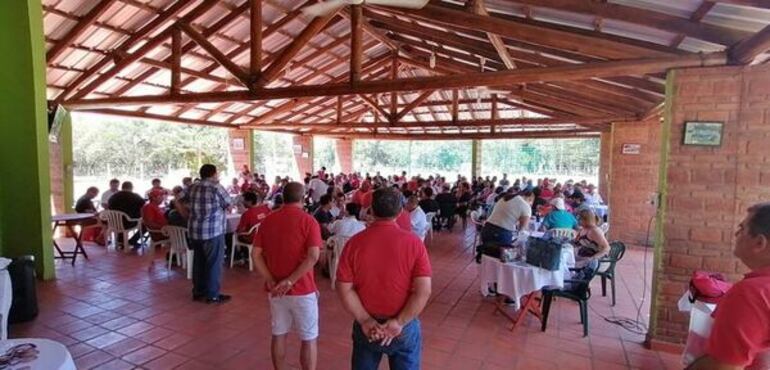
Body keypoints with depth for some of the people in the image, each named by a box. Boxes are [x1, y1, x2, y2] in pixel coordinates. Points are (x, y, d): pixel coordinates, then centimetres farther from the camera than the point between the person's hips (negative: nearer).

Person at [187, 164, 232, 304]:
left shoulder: (192, 187, 9)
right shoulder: (217, 187, -10)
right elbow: (228, 204, -3)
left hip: (195, 230, 7)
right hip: (213, 231, -7)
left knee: (198, 261, 15)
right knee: (214, 263, 0)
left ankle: (198, 291, 25)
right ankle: (212, 295, 5)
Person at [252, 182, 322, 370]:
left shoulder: (267, 220, 2)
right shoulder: (309, 221, -12)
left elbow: (256, 254, -1)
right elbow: (313, 257, -23)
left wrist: (271, 281, -5)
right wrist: (290, 281, -18)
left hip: (275, 289, 5)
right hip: (302, 289, -4)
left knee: (279, 334, 19)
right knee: (309, 338, 9)